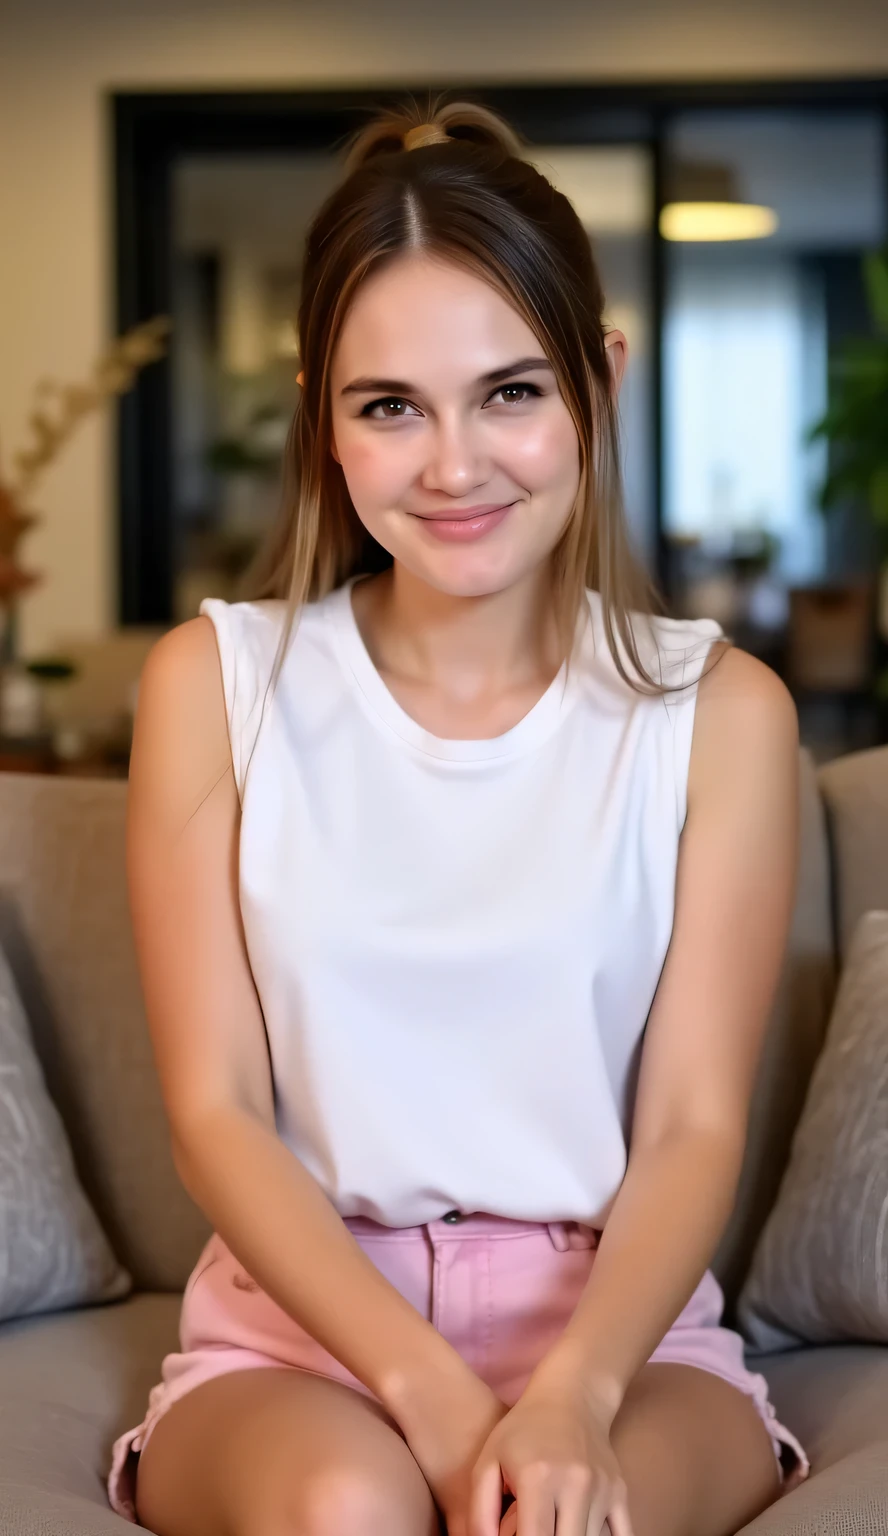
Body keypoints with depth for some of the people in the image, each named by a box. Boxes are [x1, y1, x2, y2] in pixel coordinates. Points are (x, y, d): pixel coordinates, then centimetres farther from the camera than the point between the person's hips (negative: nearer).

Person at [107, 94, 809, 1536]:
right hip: (300, 1320, 1)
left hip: (621, 1321, 0)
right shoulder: (216, 683, 1)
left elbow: (695, 1128, -4)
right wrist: (430, 1389, -17)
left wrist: (572, 1390, -23)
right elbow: (216, 1111, -3)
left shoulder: (719, 710, 0)